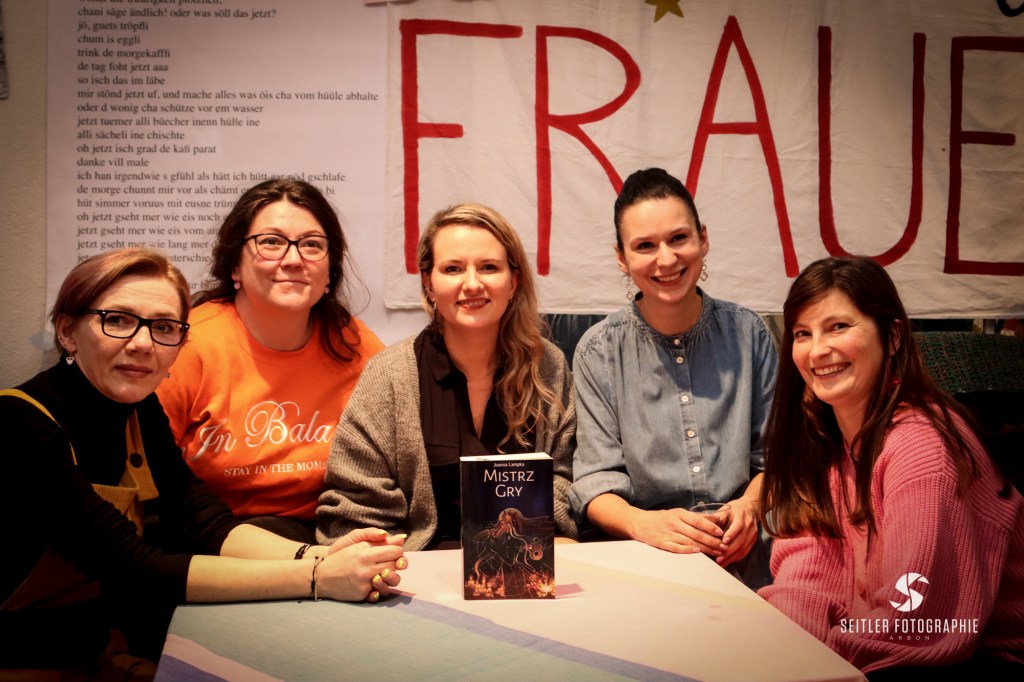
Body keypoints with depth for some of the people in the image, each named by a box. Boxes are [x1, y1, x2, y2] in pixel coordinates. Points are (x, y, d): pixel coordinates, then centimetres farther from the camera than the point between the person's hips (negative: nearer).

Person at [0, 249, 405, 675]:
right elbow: (134, 570, -28)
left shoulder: (140, 409, 1)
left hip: (113, 643, 7)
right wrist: (316, 577, -33)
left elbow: (202, 521, -9)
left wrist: (319, 557, -26)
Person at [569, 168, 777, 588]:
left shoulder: (747, 333, 7)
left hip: (741, 565, 2)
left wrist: (749, 504, -9)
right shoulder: (599, 351, 1)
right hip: (640, 565, -1)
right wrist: (642, 522, -23)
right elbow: (595, 480, -2)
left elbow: (772, 456, 12)